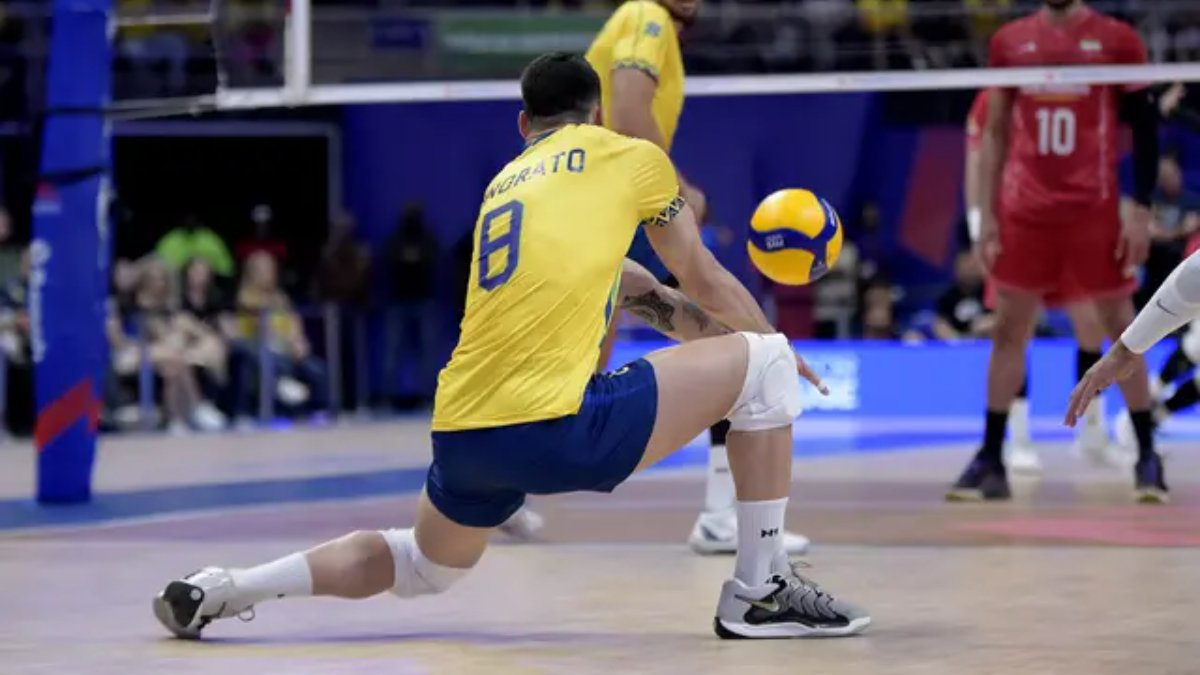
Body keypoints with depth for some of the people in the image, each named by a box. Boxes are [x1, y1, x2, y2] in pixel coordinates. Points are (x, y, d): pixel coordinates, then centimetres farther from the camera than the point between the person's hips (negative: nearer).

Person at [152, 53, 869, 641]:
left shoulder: (507, 181, 27)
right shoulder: (633, 156, 12)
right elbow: (706, 282, 22)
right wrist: (776, 346, 37)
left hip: (462, 433, 7)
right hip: (557, 427, -7)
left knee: (425, 568, 33)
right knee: (763, 363, 6)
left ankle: (221, 590, 22)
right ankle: (761, 590, 6)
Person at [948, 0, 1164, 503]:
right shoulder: (1009, 42, 8)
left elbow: (1145, 128, 2)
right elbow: (995, 134, 13)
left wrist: (1141, 210, -6)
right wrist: (986, 214, 6)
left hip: (1095, 211, -2)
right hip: (1023, 212, 2)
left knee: (1120, 327, 3)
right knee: (1008, 329, 2)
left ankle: (1147, 456, 11)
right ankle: (990, 458, 7)